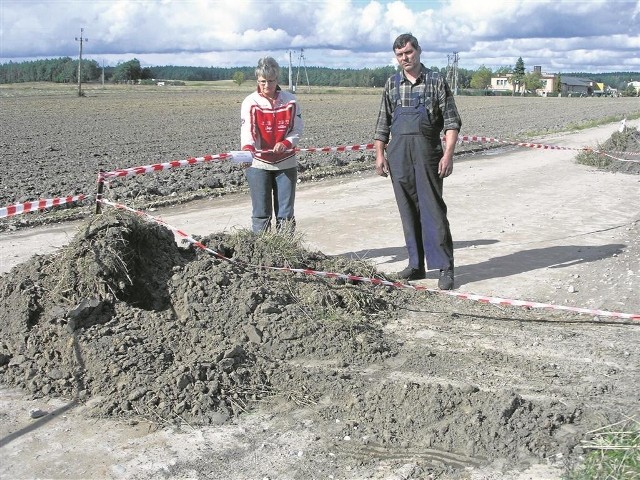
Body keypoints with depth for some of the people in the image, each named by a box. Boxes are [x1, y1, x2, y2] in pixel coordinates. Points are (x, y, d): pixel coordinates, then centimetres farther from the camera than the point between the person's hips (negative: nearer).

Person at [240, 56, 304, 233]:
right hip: (258, 163, -2)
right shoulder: (250, 102, -5)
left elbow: (297, 129, 2)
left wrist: (285, 143, -18)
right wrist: (247, 149, -38)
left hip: (286, 163, 2)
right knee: (261, 213, 0)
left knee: (285, 213, 6)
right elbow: (247, 129, -18)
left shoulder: (290, 100, 1)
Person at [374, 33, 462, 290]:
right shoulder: (392, 83, 13)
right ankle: (416, 265, 16)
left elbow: (452, 122, -2)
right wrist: (379, 154, 6)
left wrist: (448, 154, -12)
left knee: (433, 210, -7)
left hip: (427, 152, -4)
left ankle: (445, 268, -2)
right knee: (408, 211, 8)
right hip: (398, 153, 4)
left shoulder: (436, 81, 2)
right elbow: (383, 123, 15)